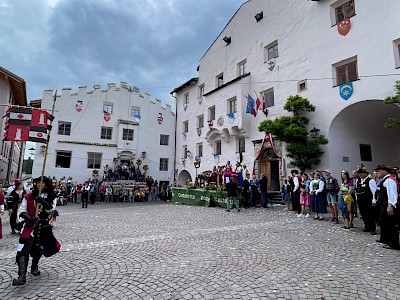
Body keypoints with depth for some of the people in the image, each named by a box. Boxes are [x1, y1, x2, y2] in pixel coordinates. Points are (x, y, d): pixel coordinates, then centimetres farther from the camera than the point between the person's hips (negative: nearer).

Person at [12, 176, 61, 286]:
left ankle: (34, 267, 41)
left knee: (39, 248, 17)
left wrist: (43, 202, -29)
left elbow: (51, 209, -13)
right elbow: (22, 211, -1)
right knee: (24, 250, -14)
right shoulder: (28, 196, 0)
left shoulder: (51, 197, 0)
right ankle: (22, 277, -15)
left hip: (44, 226, 1)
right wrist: (29, 218, -20)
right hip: (30, 225, -1)